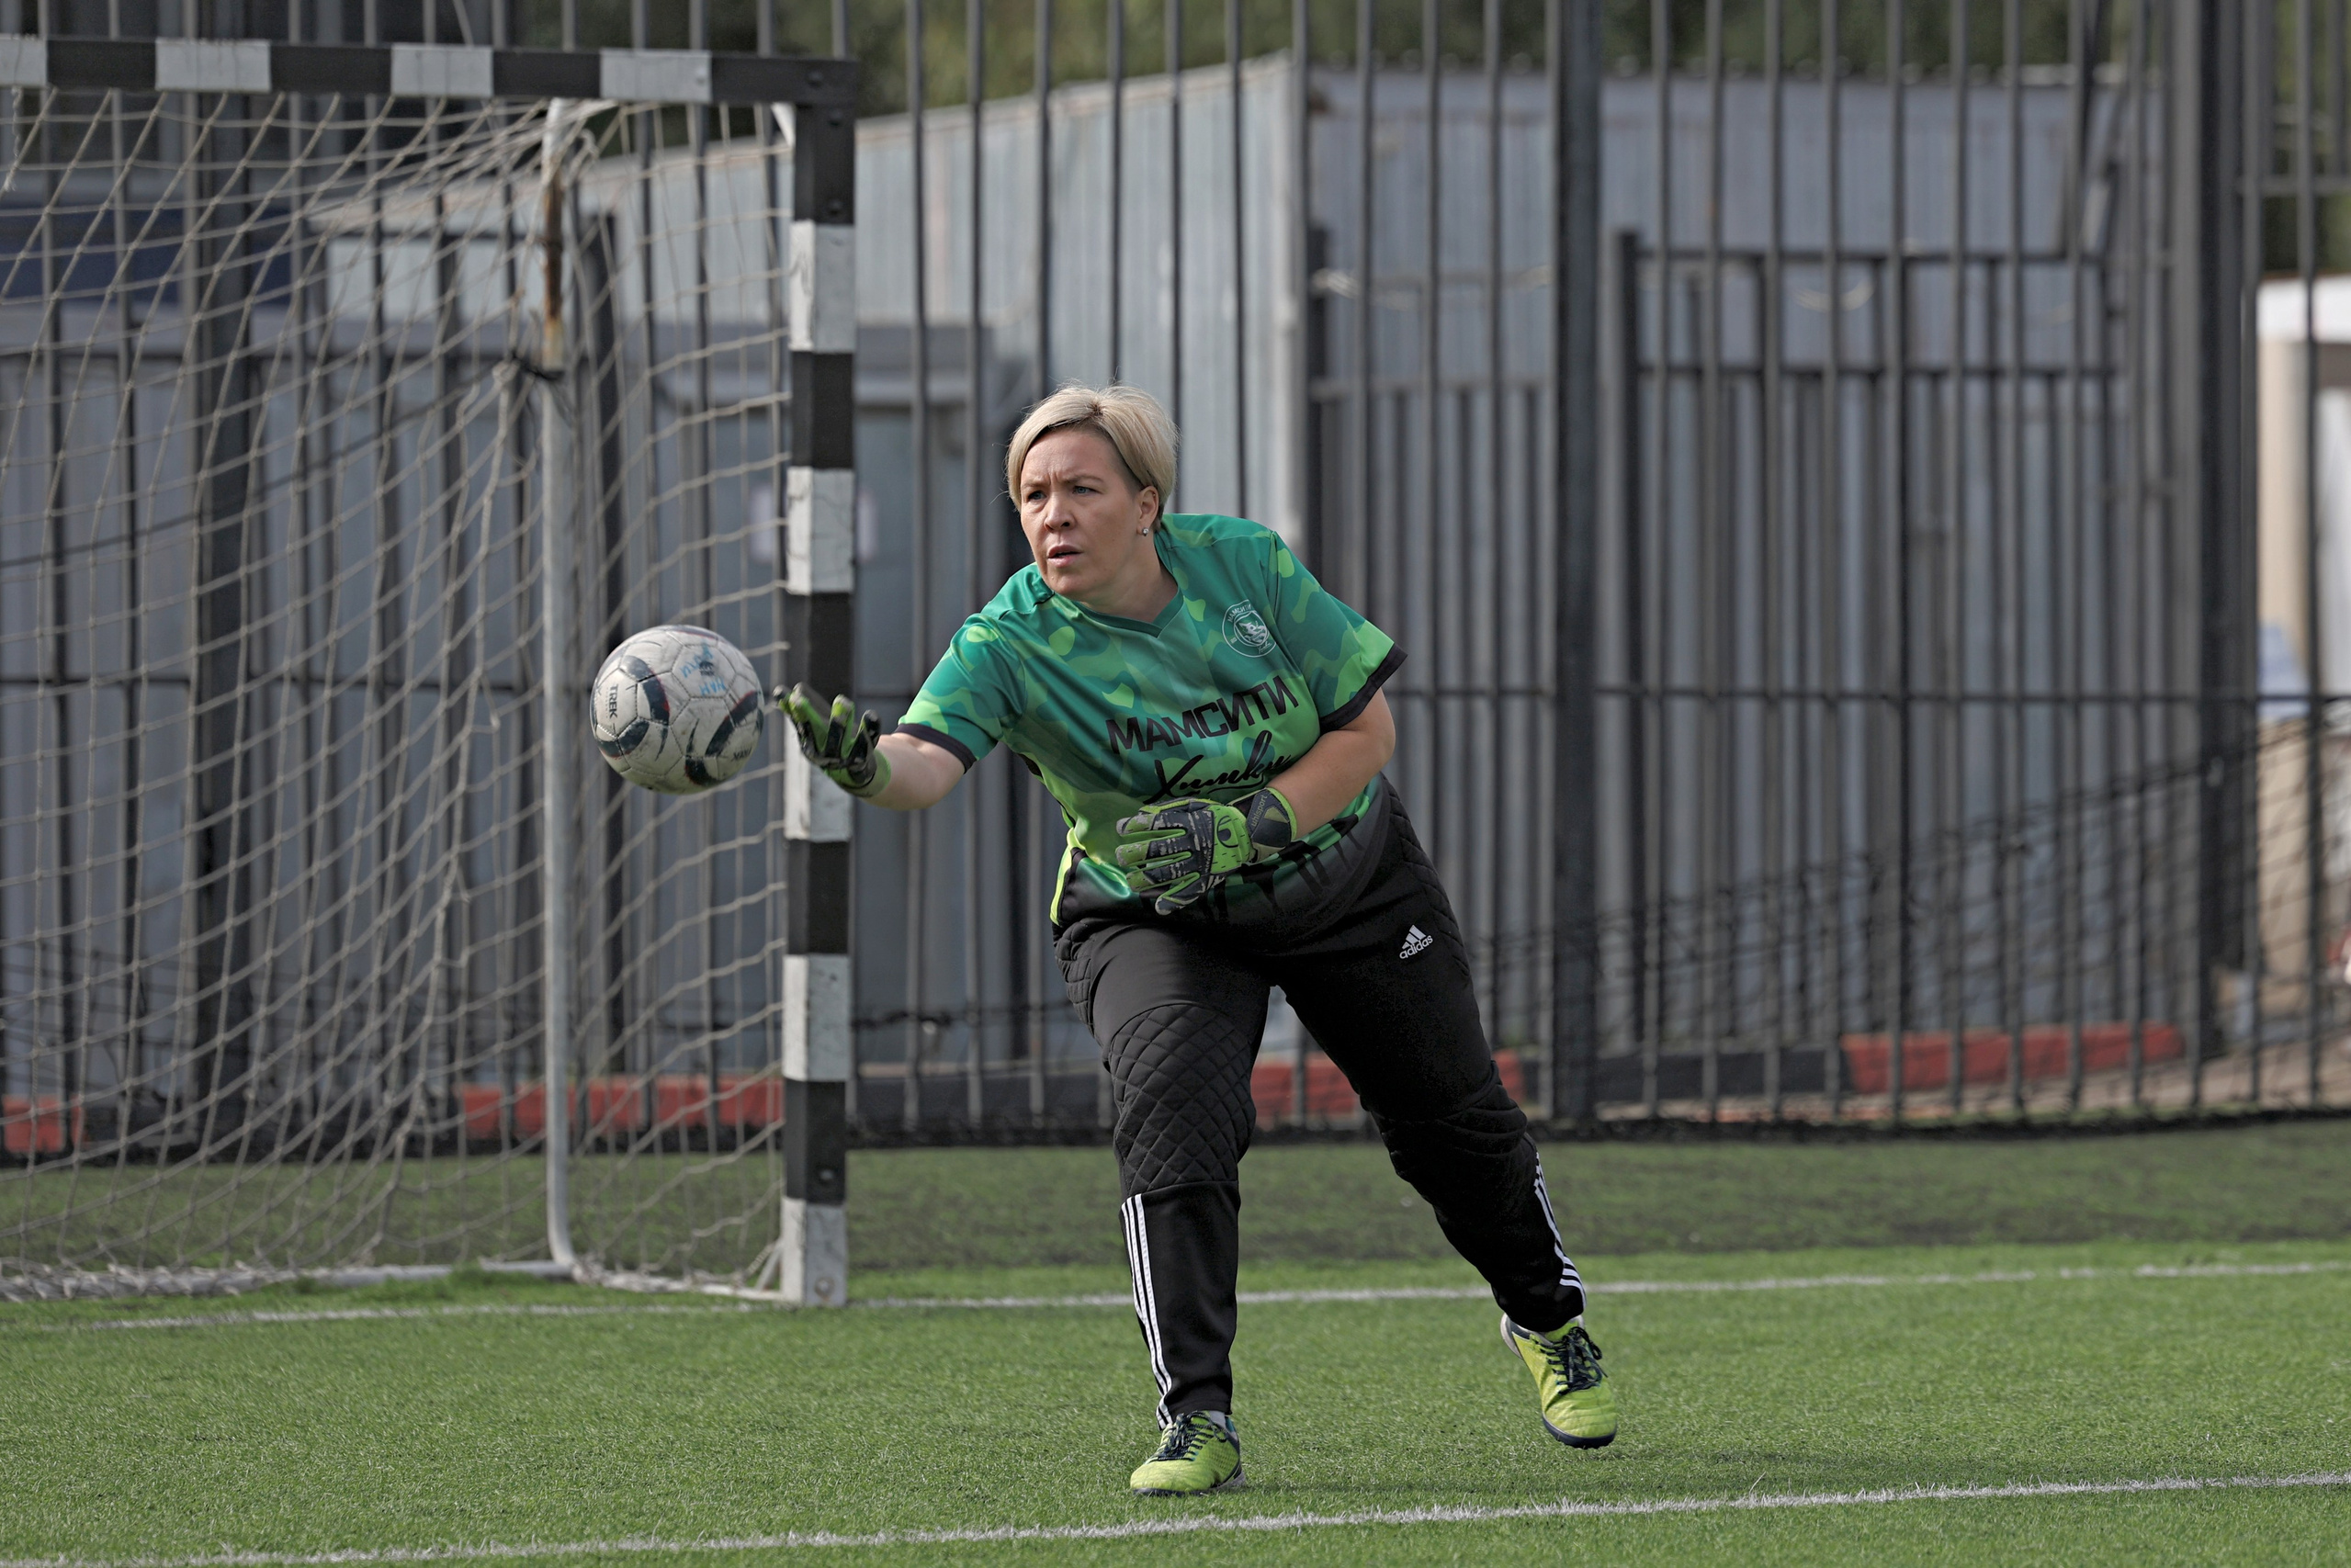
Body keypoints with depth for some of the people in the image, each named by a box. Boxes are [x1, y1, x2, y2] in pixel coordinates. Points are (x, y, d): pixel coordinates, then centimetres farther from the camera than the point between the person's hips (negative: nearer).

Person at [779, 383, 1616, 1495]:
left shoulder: (1242, 564, -20)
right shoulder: (1009, 644, -26)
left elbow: (1367, 727, -15)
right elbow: (929, 760, -44)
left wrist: (1242, 829, -28)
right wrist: (866, 766, -67)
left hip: (1349, 884, 2)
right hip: (1153, 919, -2)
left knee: (1454, 1120, 14)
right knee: (1172, 1110, -29)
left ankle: (1548, 1321, 43)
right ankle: (1197, 1421, -23)